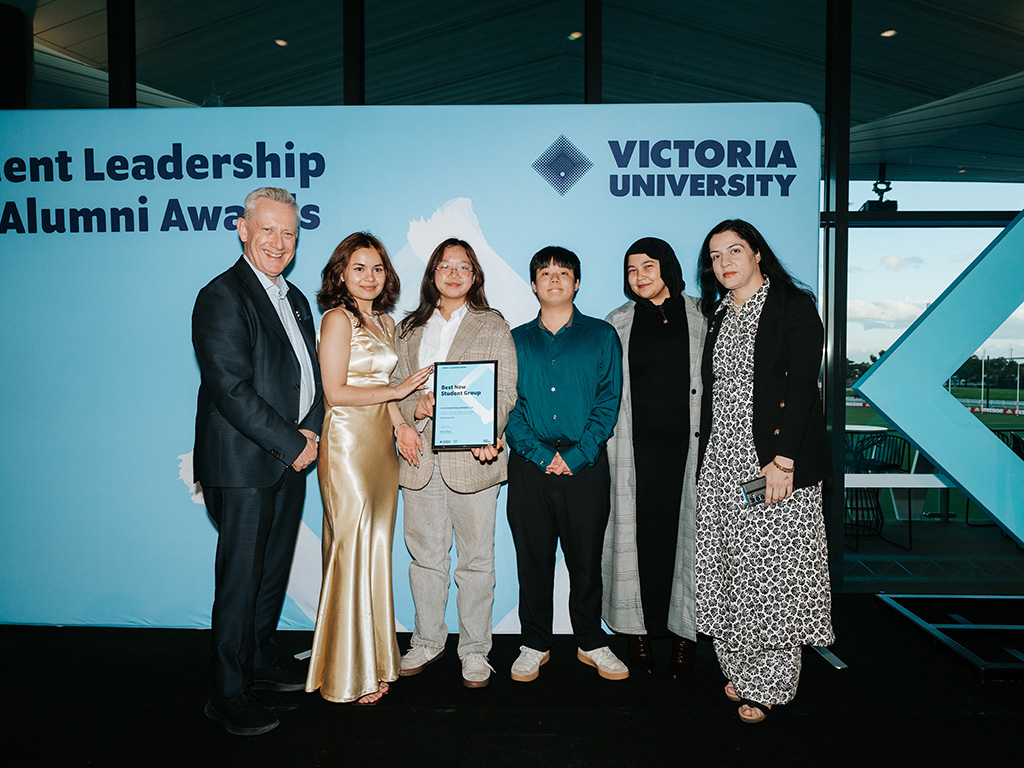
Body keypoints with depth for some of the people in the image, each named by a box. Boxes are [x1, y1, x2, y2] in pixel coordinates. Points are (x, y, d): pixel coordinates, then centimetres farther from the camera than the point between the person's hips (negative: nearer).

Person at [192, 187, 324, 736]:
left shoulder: (295, 299, 14)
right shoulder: (221, 297, -12)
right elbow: (231, 390, -20)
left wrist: (311, 432, -2)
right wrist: (291, 443, -15)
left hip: (290, 459, 8)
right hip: (243, 463, -8)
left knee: (275, 568, 19)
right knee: (240, 578, 1)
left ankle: (261, 659, 37)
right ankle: (228, 694, 17)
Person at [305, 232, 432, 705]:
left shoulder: (386, 323, 17)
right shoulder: (338, 319, -7)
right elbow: (336, 391, -13)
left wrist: (400, 424, 6)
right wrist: (398, 390, -9)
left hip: (380, 442, 8)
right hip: (347, 442, -7)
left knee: (374, 550, 11)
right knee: (355, 552, -3)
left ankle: (371, 660, 23)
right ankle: (350, 675, 11)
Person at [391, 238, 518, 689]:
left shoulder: (494, 327, 6)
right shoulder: (409, 329, 15)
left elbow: (505, 392, -2)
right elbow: (394, 385, 14)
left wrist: (488, 433, -20)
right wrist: (414, 406, -9)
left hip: (472, 457, -3)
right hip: (420, 457, 3)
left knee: (475, 558, 4)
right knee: (425, 554, 11)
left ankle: (475, 651, 18)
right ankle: (428, 641, 28)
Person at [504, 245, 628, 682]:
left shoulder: (601, 336, 6)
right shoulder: (517, 340, 10)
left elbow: (608, 401, -1)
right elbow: (509, 405, 4)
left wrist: (575, 456, -11)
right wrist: (542, 454, -9)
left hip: (585, 464, -1)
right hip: (530, 465, 1)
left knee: (586, 559, 7)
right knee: (533, 559, 7)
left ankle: (591, 642, 25)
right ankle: (534, 645, 23)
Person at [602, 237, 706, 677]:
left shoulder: (699, 317, 7)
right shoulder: (617, 323, 9)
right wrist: (604, 443, 2)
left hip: (688, 442, 0)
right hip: (636, 446, 0)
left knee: (685, 533, 3)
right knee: (638, 536, 3)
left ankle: (684, 632, 16)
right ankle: (639, 630, 17)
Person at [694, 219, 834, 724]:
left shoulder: (792, 305, -4)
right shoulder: (719, 316, 15)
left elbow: (801, 386, -13)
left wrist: (783, 459, -20)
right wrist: (708, 459, 10)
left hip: (775, 462, -6)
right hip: (722, 462, 6)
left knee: (772, 570, 1)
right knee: (729, 568, 9)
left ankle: (769, 685, 16)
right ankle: (741, 671, 25)